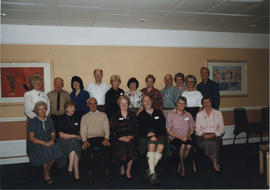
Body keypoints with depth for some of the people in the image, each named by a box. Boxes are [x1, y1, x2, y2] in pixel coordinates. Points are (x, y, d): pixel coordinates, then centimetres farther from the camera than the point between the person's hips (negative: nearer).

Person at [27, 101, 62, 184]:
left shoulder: (49, 120, 12)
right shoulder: (34, 121, -1)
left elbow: (53, 134, 11)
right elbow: (31, 137, -9)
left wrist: (52, 140, -13)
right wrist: (43, 143, -21)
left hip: (48, 143, 3)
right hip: (36, 144, -3)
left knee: (55, 149, -28)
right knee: (45, 151, -33)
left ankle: (47, 171, -5)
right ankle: (47, 174, -11)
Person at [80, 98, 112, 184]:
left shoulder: (103, 115, 20)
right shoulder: (84, 117, 21)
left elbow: (106, 129, 11)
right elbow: (83, 131, 10)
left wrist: (106, 138, -9)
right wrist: (84, 140, -10)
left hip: (101, 137, 0)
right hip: (89, 138, 1)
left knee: (107, 147, -34)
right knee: (86, 150, -34)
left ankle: (107, 172, -22)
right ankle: (90, 173, -19)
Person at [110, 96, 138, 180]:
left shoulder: (132, 115, 17)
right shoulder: (115, 116, 12)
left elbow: (136, 129, 11)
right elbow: (112, 131, 4)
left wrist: (131, 136, -7)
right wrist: (121, 138, -10)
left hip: (130, 138, 1)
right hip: (118, 139, -1)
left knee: (131, 147, -31)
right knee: (122, 150, -30)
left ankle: (128, 170, -12)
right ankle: (122, 167, 3)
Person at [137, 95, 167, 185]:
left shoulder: (159, 112, 19)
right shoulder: (141, 115, 15)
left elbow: (163, 126, 10)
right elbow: (140, 129, 3)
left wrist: (155, 134, -5)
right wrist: (149, 135, -14)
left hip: (159, 134, 1)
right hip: (146, 136, -1)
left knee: (161, 146, -31)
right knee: (151, 145, -33)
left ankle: (150, 170, -22)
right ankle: (152, 173, -32)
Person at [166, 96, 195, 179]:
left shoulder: (188, 115, 14)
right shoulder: (171, 115, 4)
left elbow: (192, 129, 15)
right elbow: (168, 130, -1)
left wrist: (187, 135, -7)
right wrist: (179, 137, -13)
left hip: (186, 137, 3)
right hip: (174, 137, -3)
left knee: (189, 145, -31)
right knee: (182, 145, -34)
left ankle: (179, 166, -12)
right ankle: (183, 167, -15)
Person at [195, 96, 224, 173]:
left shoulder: (218, 113, 13)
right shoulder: (199, 114, 14)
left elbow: (221, 128, 7)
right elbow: (197, 129, 8)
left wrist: (214, 134, -11)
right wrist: (203, 134, -12)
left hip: (215, 136, 0)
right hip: (203, 136, 1)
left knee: (214, 143, -34)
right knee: (207, 143, -33)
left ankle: (214, 164, -20)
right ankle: (215, 164, -20)